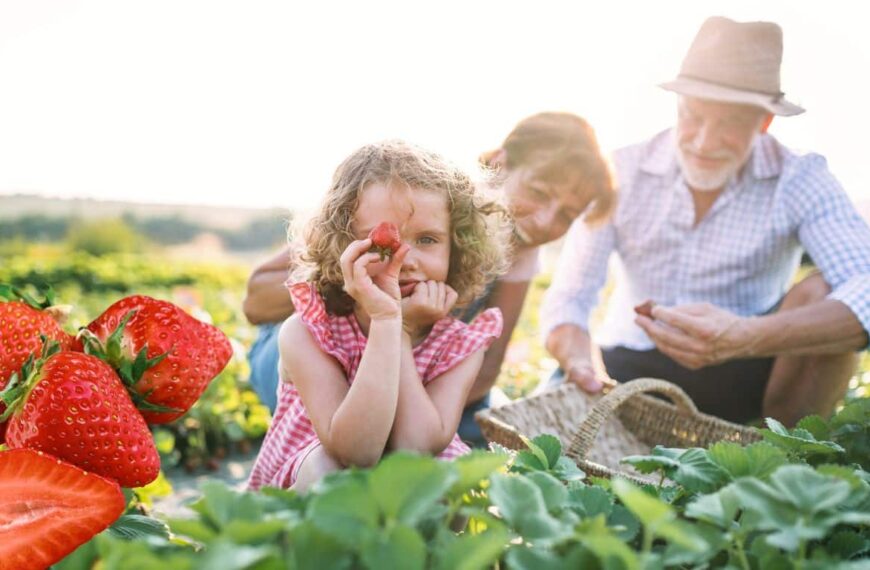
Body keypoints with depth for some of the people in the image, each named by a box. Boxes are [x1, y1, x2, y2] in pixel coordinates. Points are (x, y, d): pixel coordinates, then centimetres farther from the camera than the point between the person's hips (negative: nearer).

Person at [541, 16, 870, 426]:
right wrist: (579, 364, -37)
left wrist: (746, 338, -47)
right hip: (630, 372, 0)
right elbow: (568, 298, -13)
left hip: (742, 377, 1)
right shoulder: (622, 174, -10)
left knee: (820, 294, -27)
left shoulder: (799, 181, -13)